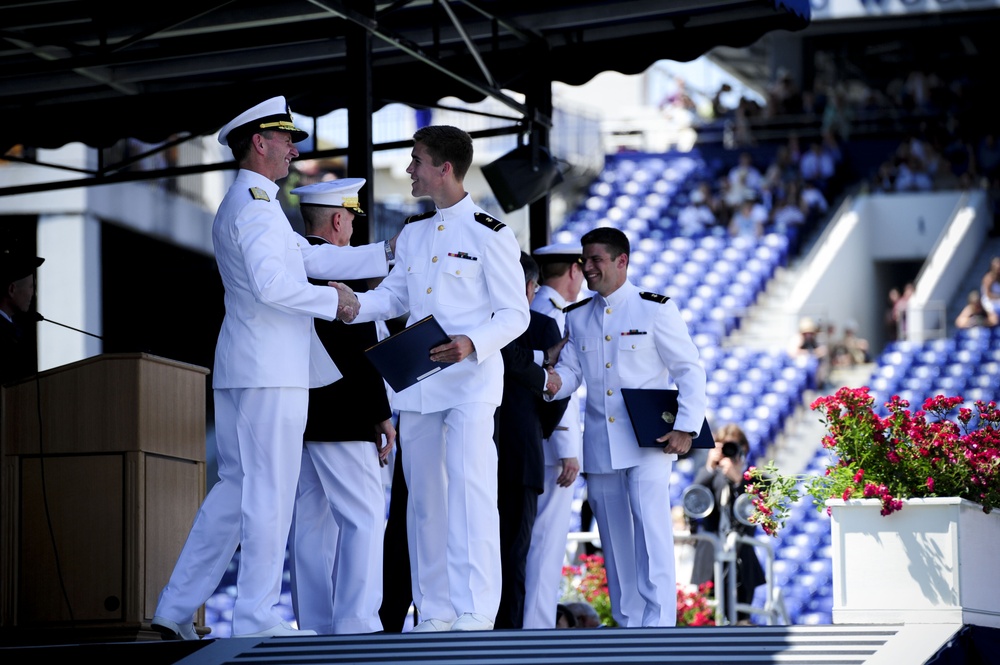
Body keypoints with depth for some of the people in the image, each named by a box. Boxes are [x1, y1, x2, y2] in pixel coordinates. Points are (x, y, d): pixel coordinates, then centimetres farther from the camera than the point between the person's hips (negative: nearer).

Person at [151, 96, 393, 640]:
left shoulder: (244, 204, 21)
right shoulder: (254, 204, -13)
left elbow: (313, 258, 21)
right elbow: (272, 283, -26)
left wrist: (388, 253, 16)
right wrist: (333, 301, -13)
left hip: (241, 370, 10)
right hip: (270, 371, -10)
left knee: (236, 488, 13)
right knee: (269, 492, -5)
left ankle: (177, 607, 12)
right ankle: (255, 616, -2)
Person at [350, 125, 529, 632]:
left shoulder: (489, 236, -6)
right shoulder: (412, 233, 14)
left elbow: (514, 315, -6)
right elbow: (394, 296, 19)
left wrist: (471, 344, -23)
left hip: (471, 380, -7)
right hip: (416, 381, 7)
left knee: (470, 492, -15)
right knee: (424, 496, 8)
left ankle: (475, 613, -18)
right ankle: (435, 610, 15)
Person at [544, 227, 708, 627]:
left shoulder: (655, 310, -1)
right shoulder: (577, 317, 13)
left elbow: (690, 371, 0)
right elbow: (570, 369, 10)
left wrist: (686, 428, -10)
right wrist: (554, 382, -15)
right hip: (599, 444, 5)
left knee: (651, 530, -16)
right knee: (615, 540, 6)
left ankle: (658, 627, -17)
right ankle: (628, 625, 12)